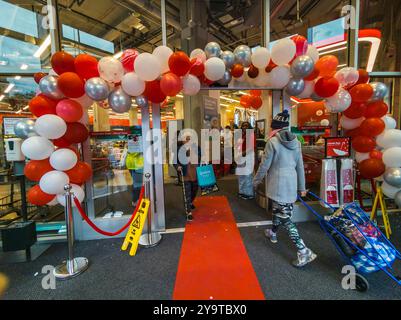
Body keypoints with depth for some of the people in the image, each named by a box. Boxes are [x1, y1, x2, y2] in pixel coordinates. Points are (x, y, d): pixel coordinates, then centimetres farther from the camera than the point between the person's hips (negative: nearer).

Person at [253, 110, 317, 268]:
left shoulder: (272, 141, -13)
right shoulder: (296, 141, 6)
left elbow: (265, 165, -11)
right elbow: (300, 165, 10)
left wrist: (256, 180, 4)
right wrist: (302, 186, 18)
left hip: (278, 183, -7)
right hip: (291, 182, 7)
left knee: (285, 218, -2)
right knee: (279, 209, 24)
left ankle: (303, 251, -3)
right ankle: (273, 233, 44)